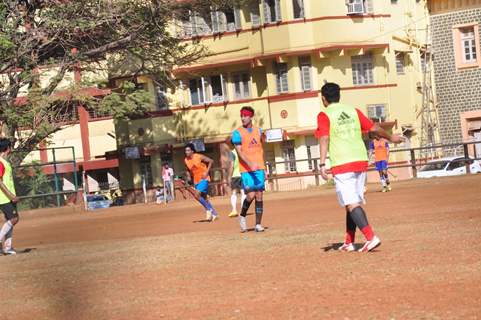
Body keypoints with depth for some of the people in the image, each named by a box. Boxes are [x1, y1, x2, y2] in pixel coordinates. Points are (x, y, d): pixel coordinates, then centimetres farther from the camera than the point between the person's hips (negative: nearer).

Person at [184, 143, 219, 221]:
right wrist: (189, 176, 2)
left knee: (196, 195, -23)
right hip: (196, 180, 7)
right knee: (204, 198, 10)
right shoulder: (186, 160, 3)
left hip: (203, 179, -7)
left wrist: (207, 172, -14)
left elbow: (211, 161, -9)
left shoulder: (199, 157, -14)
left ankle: (208, 209, -6)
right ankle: (214, 214, 22)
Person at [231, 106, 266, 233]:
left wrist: (264, 169, 14)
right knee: (251, 195, -12)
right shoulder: (237, 133, -3)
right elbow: (239, 152, -11)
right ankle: (242, 216, 14)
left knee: (259, 195, 1)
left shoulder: (258, 130, 12)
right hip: (246, 170, -4)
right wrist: (250, 164, -26)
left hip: (259, 168, 4)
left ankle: (258, 224, 4)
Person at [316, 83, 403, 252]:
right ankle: (349, 243, 23)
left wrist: (322, 164, -21)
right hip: (361, 161, 6)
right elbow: (374, 128, 16)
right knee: (354, 202, 16)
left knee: (351, 204, -7)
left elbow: (324, 139, -15)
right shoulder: (353, 111, 13)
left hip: (342, 165, -6)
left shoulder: (324, 115, -2)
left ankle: (371, 237, -23)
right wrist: (390, 137, 33)